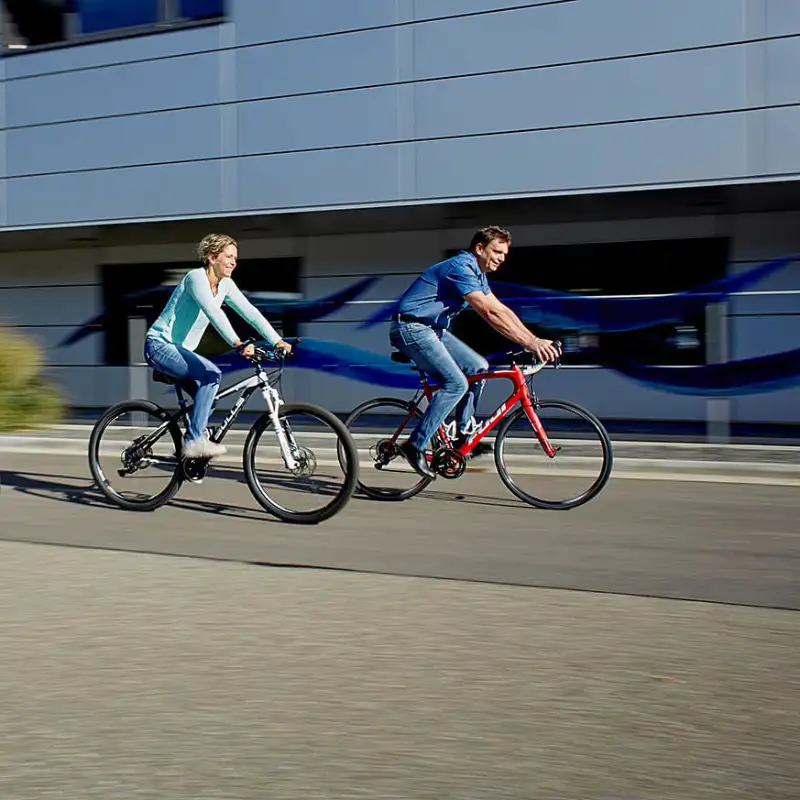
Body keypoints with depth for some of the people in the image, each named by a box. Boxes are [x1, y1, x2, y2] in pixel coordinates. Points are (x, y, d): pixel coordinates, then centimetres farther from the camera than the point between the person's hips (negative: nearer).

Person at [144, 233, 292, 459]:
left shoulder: (225, 285, 6)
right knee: (211, 374, -25)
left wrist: (277, 341, -11)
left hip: (179, 348, 9)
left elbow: (249, 311, 0)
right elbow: (213, 312, -34)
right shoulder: (196, 278, -19)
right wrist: (237, 343, -46)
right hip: (159, 345, -9)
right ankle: (194, 441, -24)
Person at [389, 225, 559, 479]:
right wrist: (530, 342, -30)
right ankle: (415, 446, -16)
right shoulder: (460, 268, -20)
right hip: (411, 327, -10)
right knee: (456, 383, -19)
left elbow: (502, 310, 12)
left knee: (478, 367, 4)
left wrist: (535, 341, 2)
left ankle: (463, 435, 10)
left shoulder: (477, 274, 13)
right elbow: (490, 313, -28)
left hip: (431, 329, 10)